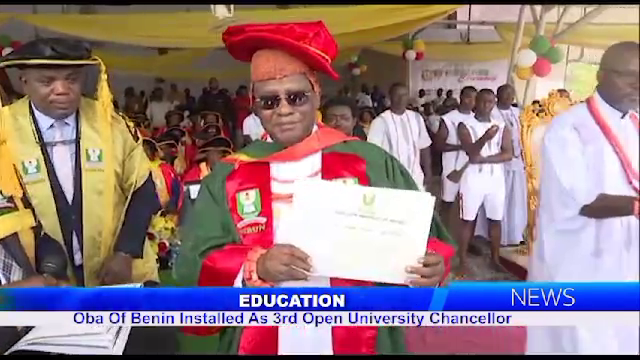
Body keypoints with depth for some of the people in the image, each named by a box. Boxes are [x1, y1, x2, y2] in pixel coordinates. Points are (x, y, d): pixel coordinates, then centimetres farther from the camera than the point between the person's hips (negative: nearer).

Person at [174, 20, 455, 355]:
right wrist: (255, 267, -21)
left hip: (357, 338, 0)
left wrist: (430, 266, -20)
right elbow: (193, 264, -4)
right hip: (259, 342, 1)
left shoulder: (369, 162, -2)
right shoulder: (228, 177, 2)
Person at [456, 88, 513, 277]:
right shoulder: (465, 125, -3)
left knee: (495, 219, 10)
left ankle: (495, 258, 24)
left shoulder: (502, 127, 6)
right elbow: (471, 151, -18)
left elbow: (508, 154, -4)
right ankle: (463, 261, 9)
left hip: (496, 178, 3)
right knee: (468, 220, 2)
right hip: (473, 177, -3)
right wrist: (485, 138, -38)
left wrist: (484, 159, -16)